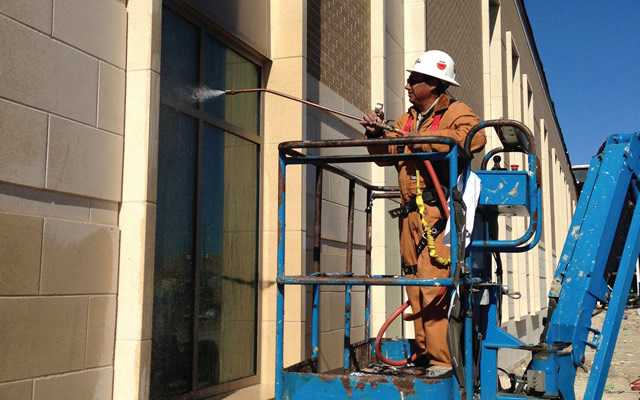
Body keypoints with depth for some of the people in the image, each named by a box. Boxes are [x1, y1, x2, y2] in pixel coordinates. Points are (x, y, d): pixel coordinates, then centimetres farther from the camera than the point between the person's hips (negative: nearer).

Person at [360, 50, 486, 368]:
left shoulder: (456, 112, -2)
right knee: (415, 288, 10)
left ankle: (441, 362, -9)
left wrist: (425, 140, -21)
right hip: (410, 213, 8)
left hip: (437, 213, -8)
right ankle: (423, 354, 19)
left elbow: (475, 137, -23)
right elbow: (386, 153, 21)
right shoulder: (407, 119, 23)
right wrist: (376, 134, 2)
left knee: (435, 287, -14)